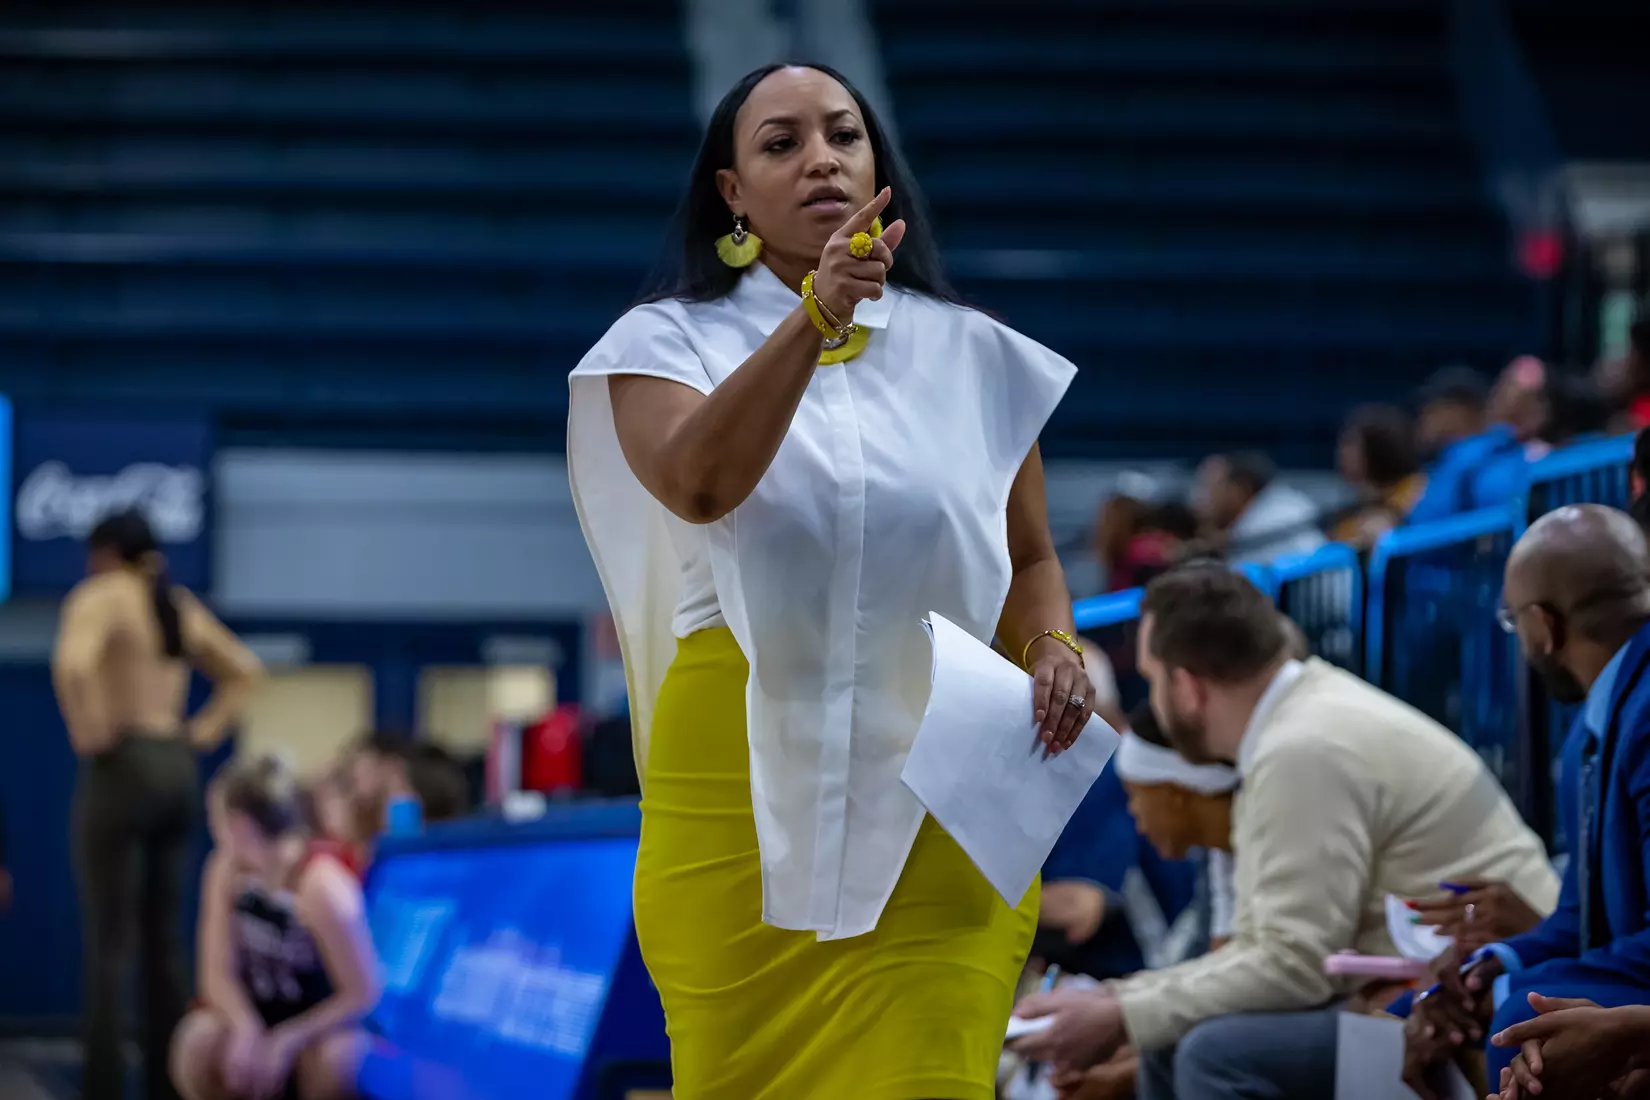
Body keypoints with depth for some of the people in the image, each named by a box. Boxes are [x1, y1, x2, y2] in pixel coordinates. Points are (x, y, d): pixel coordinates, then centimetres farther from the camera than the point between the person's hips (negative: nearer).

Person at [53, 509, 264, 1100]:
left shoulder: (100, 596, -7)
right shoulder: (180, 604, 15)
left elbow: (71, 666, -26)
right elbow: (244, 669, 21)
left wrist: (89, 734, -15)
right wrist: (205, 730, 14)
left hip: (121, 766, -7)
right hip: (176, 769, 7)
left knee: (109, 942, -7)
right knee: (163, 940, 10)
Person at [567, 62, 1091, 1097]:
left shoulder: (972, 353, 11)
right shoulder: (669, 342, 4)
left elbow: (1030, 558, 19)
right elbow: (697, 485, -18)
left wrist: (1054, 646, -3)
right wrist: (815, 317, -29)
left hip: (940, 808, 1)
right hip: (742, 798, -1)